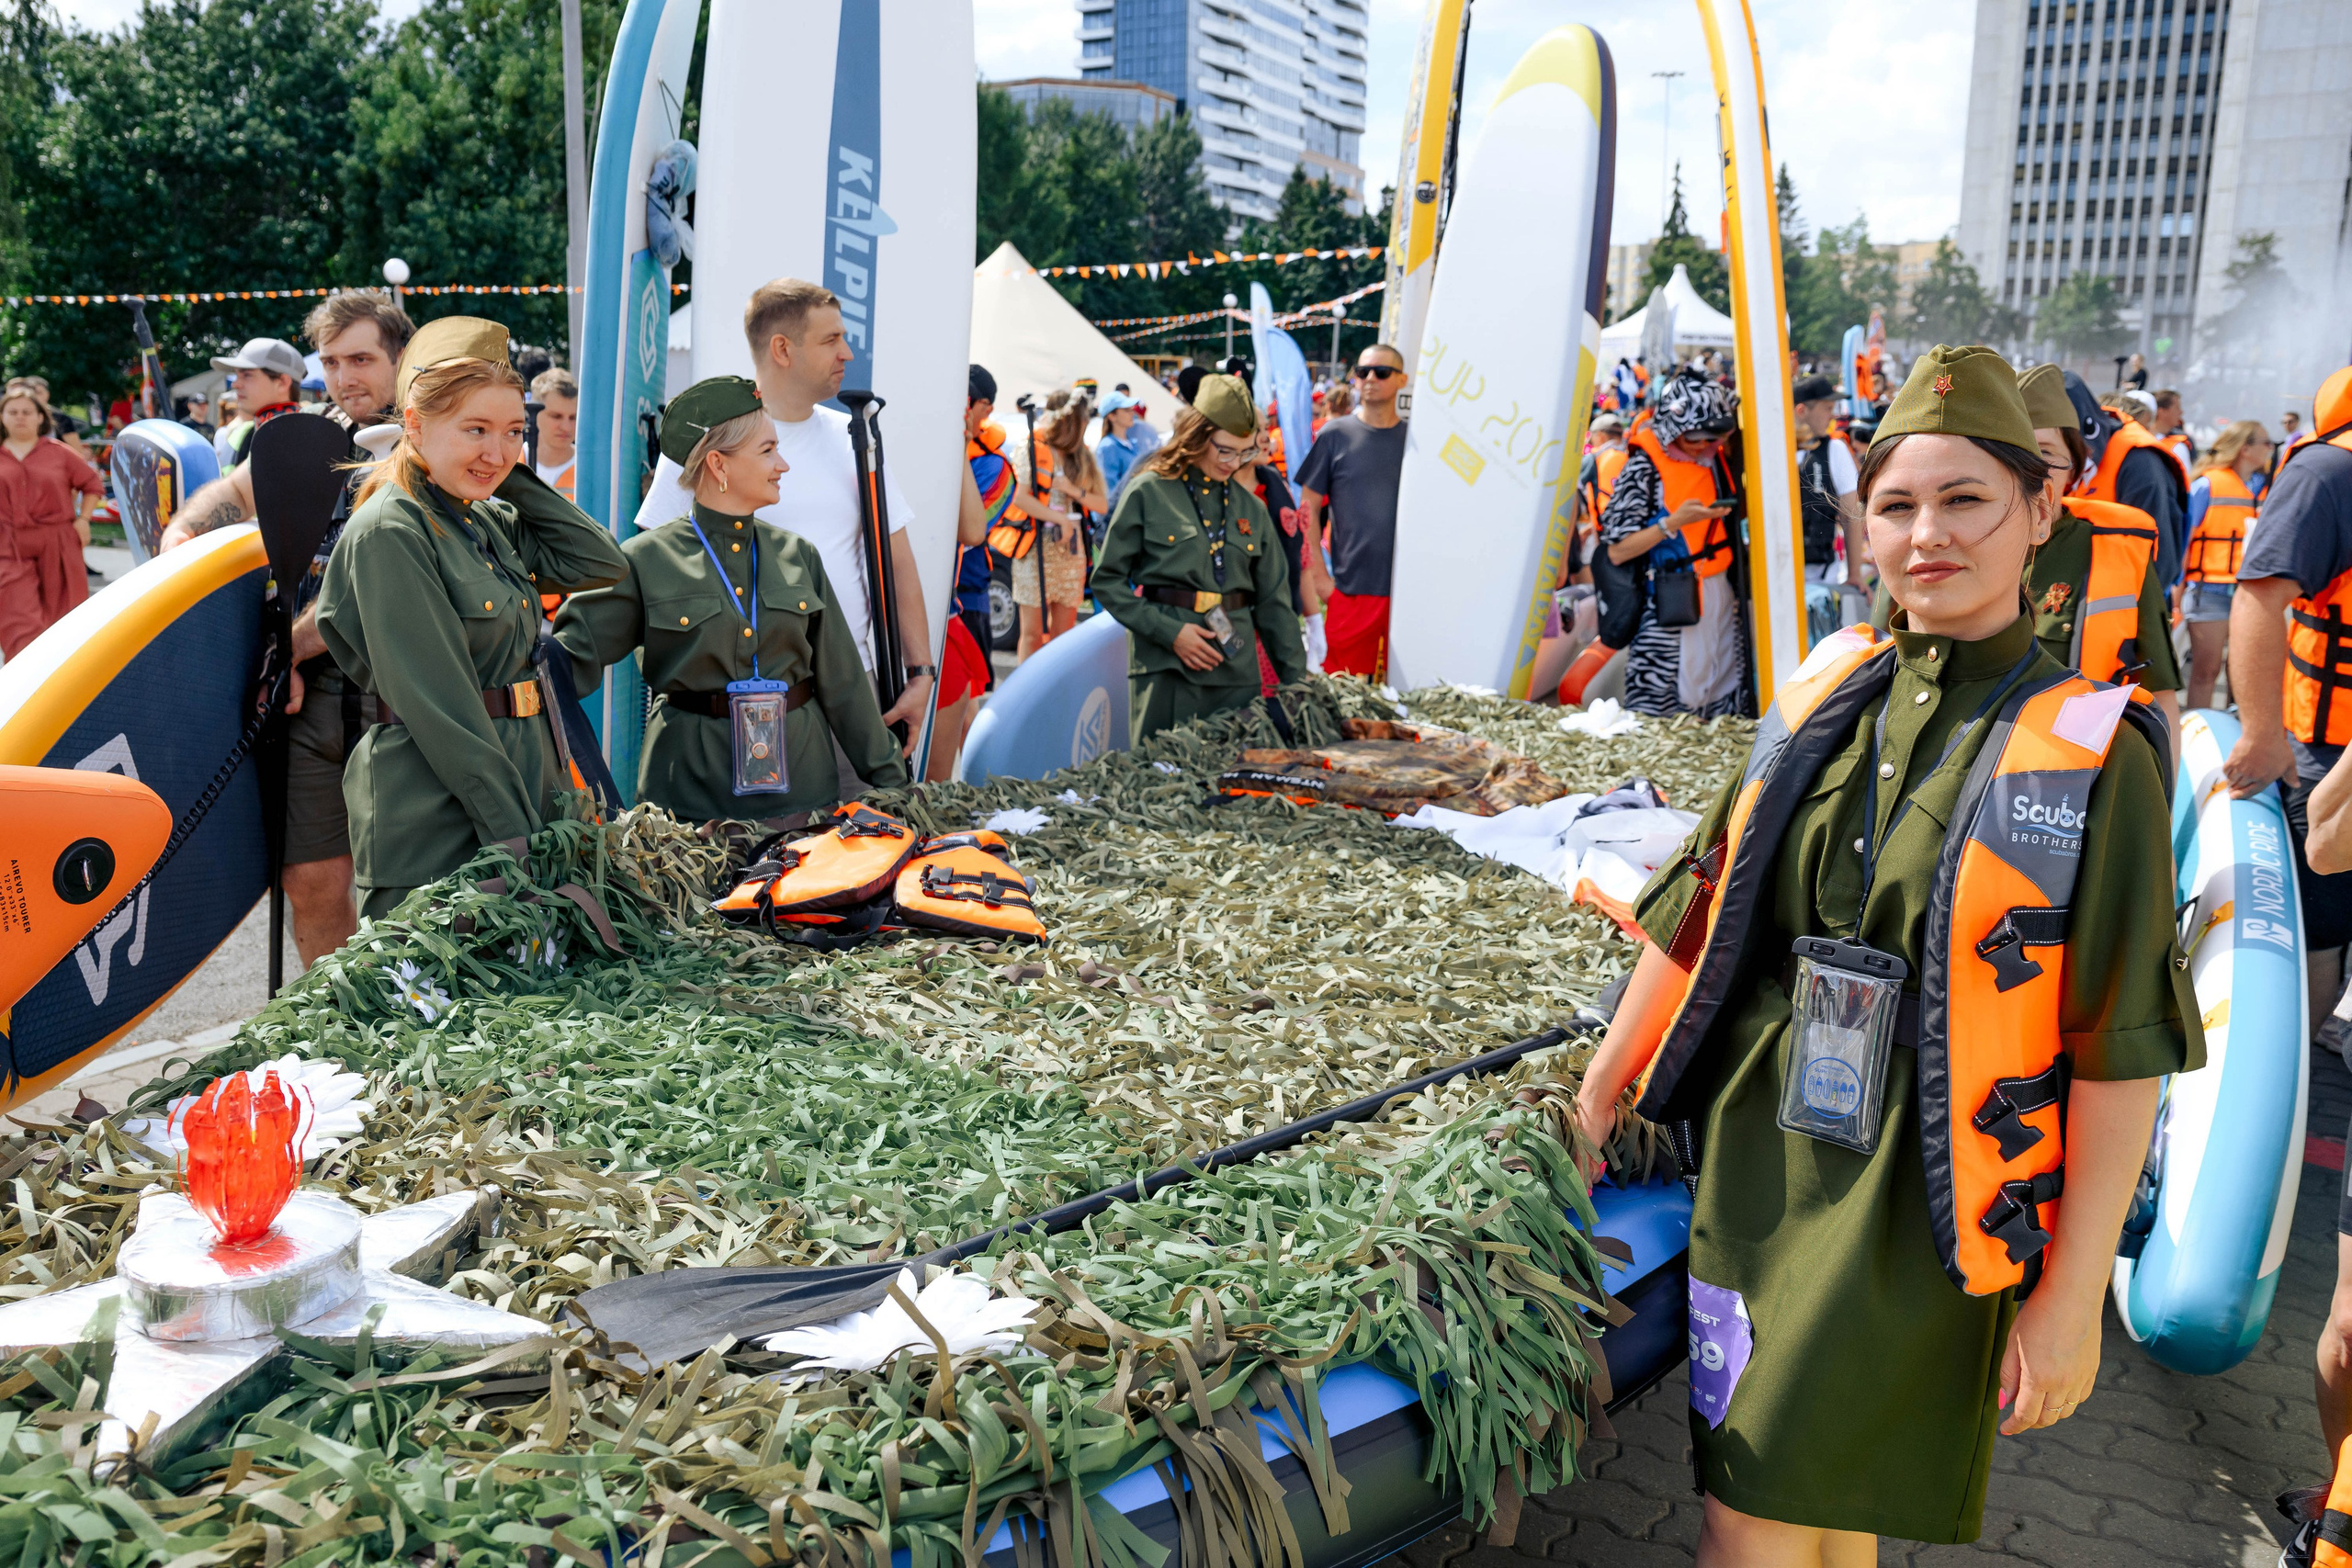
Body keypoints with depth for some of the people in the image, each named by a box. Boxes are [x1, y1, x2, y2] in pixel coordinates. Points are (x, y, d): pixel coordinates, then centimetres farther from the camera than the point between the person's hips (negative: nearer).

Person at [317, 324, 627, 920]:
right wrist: (515, 837, -19)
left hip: (520, 797, 8)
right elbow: (440, 708, -18)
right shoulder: (389, 533, -13)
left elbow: (602, 563, 7)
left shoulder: (488, 521, 12)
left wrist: (515, 474, 5)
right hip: (436, 824, -8)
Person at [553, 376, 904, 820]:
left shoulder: (797, 556, 8)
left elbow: (843, 683, 10)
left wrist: (888, 781, 9)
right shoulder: (647, 560, -2)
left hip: (801, 780, 3)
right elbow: (573, 655, -2)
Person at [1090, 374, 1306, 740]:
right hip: (1166, 669, -4)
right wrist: (1168, 631, -11)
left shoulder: (1252, 509, 14)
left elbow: (1273, 601, 17)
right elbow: (1107, 581, 0)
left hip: (1239, 671, 4)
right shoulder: (1148, 494, 1)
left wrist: (1298, 683, 13)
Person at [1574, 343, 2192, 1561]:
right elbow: (1700, 915, 9)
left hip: (1923, 1208, -4)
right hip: (1755, 1168, 4)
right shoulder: (1826, 697, 3)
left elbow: (2119, 1052, -9)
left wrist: (2073, 1292, -9)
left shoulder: (2094, 755, -9)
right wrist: (1598, 1100, 13)